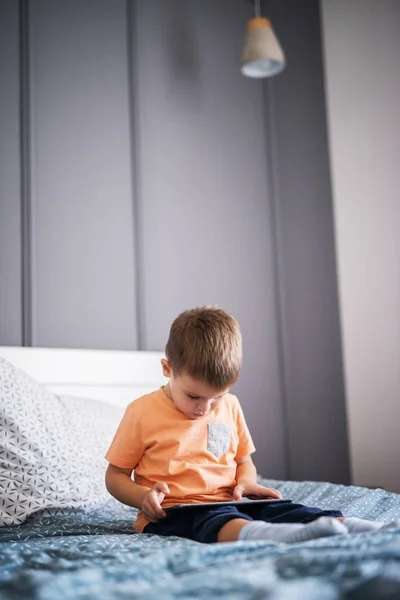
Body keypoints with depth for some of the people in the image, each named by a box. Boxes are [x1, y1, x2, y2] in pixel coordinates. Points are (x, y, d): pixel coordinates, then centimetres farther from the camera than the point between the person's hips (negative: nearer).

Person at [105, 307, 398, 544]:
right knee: (215, 522, -38)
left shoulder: (230, 407, 11)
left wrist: (246, 481, -1)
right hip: (172, 513, -6)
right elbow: (115, 476, 3)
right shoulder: (143, 412, -4)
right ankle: (283, 536, -66)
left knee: (281, 508, -21)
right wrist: (143, 496, -19)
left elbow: (244, 460, 23)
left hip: (229, 505, 6)